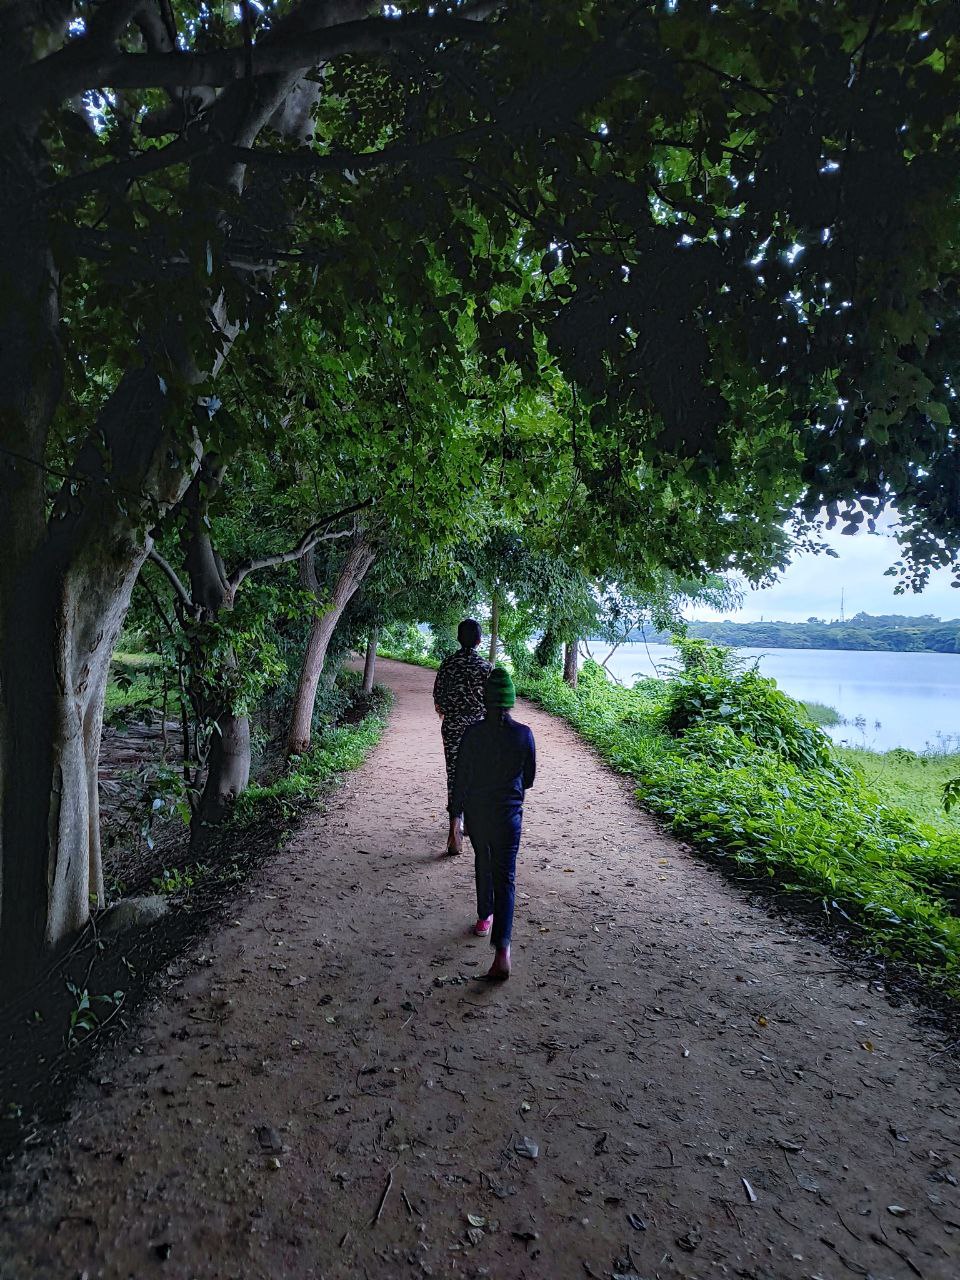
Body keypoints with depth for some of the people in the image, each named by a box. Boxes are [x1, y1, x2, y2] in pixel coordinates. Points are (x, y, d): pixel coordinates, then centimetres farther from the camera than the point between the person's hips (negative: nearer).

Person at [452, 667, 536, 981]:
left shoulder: (472, 734, -12)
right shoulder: (524, 734, -11)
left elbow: (461, 778, -6)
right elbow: (529, 779, 0)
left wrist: (458, 808, 9)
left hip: (476, 812, 1)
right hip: (509, 814, -1)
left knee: (483, 866, 24)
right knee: (505, 878, 3)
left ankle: (484, 918, 43)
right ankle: (502, 949, -8)